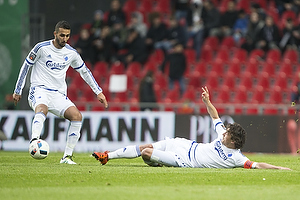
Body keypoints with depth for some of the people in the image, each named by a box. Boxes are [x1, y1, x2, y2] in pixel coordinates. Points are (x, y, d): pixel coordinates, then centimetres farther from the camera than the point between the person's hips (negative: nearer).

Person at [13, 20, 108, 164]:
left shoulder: (71, 53, 7)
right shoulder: (42, 48, -4)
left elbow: (85, 71, 21)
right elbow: (26, 66, 5)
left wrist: (98, 92, 18)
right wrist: (18, 91, 7)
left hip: (59, 95, 4)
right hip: (39, 89, -4)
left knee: (77, 116, -18)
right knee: (42, 109, -39)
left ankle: (67, 156, -13)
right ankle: (34, 141, -57)